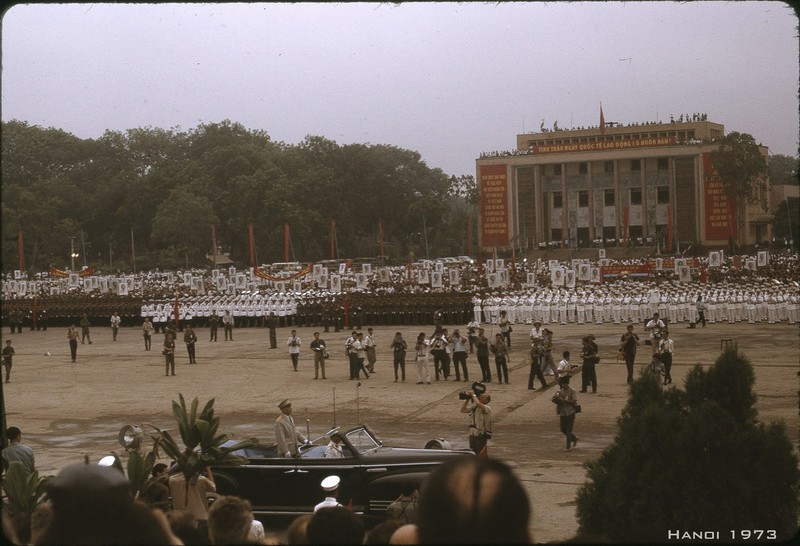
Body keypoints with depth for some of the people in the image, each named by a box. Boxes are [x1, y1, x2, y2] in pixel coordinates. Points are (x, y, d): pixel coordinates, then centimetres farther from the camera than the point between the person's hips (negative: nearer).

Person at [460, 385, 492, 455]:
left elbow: (478, 403, -34)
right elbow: (463, 410, 12)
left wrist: (473, 394, -19)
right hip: (472, 434, 8)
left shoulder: (487, 408, -16)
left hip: (481, 435, -8)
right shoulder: (473, 407, 9)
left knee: (482, 456, -3)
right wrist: (467, 400, 3)